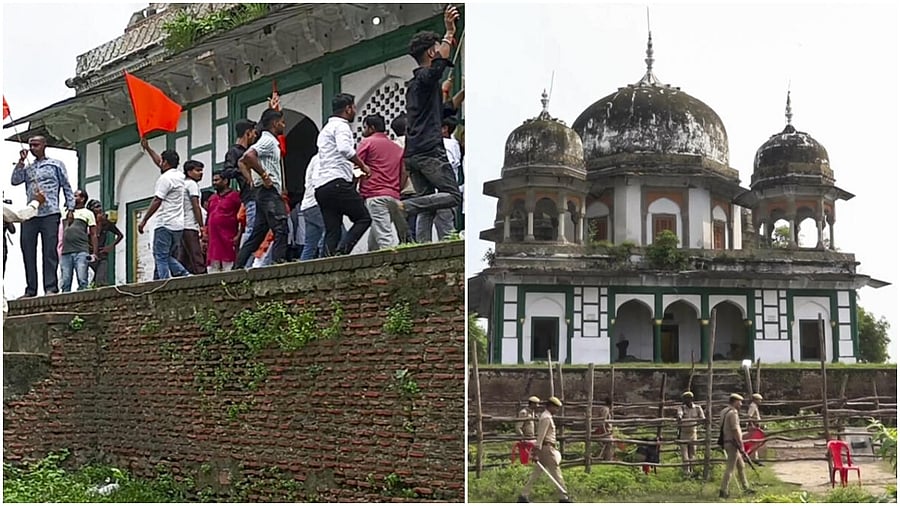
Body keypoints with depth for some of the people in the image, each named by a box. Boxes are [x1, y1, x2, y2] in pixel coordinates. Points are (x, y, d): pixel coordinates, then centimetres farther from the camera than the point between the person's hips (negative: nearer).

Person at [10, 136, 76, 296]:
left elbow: (67, 187, 8)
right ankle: (30, 289, 5)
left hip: (50, 214, -4)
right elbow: (14, 181, 6)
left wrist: (70, 208, -1)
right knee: (28, 252, 1)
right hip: (30, 215, 4)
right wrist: (21, 161, 3)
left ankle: (51, 288, -9)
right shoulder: (27, 168, 21)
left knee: (50, 251, -7)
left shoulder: (56, 164, 11)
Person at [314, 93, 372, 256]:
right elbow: (345, 148, -22)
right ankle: (342, 252, -20)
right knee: (363, 218, -5)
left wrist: (353, 172, 27)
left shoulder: (325, 129, 29)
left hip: (321, 187, 9)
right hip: (338, 183, -9)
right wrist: (363, 166, -11)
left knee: (332, 232, 5)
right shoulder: (341, 125, -2)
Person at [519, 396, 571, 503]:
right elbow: (540, 436, -21)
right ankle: (563, 498, 6)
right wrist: (536, 453, -23)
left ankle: (523, 496, 7)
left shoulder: (546, 416, 17)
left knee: (536, 473, 8)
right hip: (547, 448, -10)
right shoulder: (546, 418, -15)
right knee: (556, 473, -1)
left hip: (545, 448, 10)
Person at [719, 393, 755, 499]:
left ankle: (746, 488, 28)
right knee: (730, 468, -6)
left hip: (727, 442, 10)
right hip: (732, 443, -10)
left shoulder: (725, 412, 13)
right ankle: (723, 491, -5)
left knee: (740, 465, 19)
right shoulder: (733, 413, -17)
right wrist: (741, 446, -18)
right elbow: (735, 430, -21)